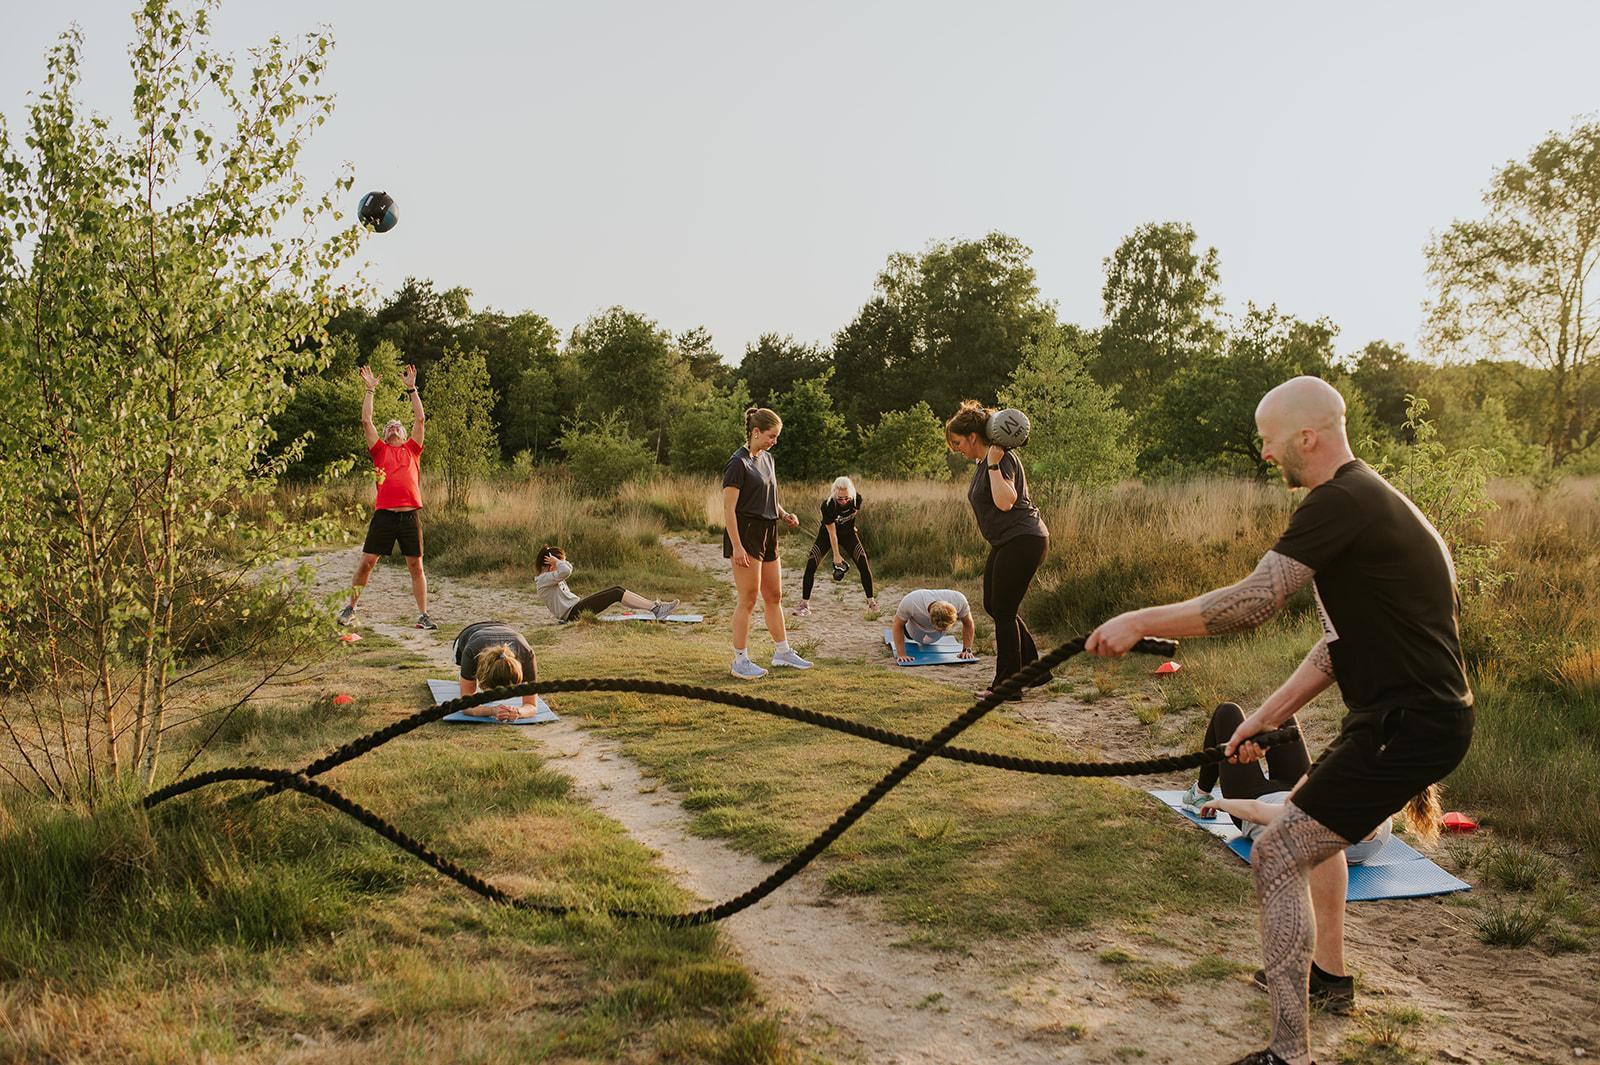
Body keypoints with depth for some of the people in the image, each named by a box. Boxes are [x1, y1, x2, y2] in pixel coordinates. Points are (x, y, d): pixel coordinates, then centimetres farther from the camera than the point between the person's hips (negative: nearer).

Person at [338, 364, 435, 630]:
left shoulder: (412, 449, 16)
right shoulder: (380, 450, 14)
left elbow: (420, 419, 11)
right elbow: (366, 420, 9)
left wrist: (412, 389, 13)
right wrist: (370, 389, 12)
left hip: (410, 515, 0)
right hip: (384, 515, 0)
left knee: (416, 565, 3)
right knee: (366, 562, 1)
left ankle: (423, 614, 8)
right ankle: (350, 608, 15)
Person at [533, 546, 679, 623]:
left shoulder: (551, 576, 17)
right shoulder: (543, 580, -14)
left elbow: (569, 567, 31)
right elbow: (565, 571, -31)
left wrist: (557, 560, 15)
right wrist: (555, 561, -12)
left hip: (576, 606, 11)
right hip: (572, 614, -11)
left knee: (617, 588, 0)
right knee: (616, 594, -15)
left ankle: (654, 606, -4)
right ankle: (656, 609, -14)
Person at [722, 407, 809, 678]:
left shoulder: (767, 459, 12)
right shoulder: (738, 463, -15)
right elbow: (728, 509, -17)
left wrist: (784, 515, 5)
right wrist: (736, 547, -22)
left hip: (767, 534, 9)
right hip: (745, 534, -9)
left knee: (774, 596, 15)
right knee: (748, 599, -4)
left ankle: (782, 652, 26)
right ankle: (740, 661, 5)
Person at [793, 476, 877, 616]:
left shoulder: (857, 498, -25)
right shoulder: (828, 505, -33)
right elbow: (832, 533, -25)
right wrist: (836, 555, -19)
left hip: (848, 533, 2)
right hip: (827, 534, -2)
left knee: (864, 565, -10)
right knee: (811, 565, -14)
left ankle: (871, 601, 3)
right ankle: (804, 603, -5)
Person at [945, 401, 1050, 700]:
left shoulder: (1002, 459, -17)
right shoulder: (983, 463, 13)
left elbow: (1005, 502, -32)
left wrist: (994, 464, -27)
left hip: (1023, 540, -11)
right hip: (1006, 543, 11)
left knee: (1003, 611, -4)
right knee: (993, 606, 15)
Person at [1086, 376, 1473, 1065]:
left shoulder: (1341, 503, -18)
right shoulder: (1364, 500, 15)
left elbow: (1250, 603, -25)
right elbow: (1339, 643, 17)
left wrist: (1140, 621, -16)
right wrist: (1266, 716, 14)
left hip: (1410, 724, -11)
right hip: (1417, 712, 11)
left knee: (1277, 856, -11)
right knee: (1316, 816, 32)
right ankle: (1329, 970, 48)